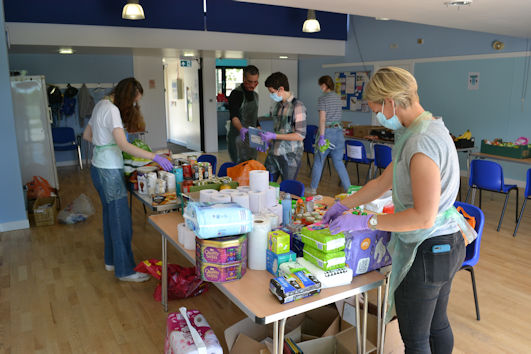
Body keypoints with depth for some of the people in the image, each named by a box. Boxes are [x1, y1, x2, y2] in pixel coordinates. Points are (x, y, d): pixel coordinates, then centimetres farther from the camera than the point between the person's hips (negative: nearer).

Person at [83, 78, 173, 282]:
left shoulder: (102, 104, 12)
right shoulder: (112, 110, -18)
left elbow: (87, 135, 21)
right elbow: (123, 145, -28)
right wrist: (155, 157, -29)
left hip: (99, 168, 10)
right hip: (109, 171, -10)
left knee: (110, 215, 18)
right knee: (121, 220, -5)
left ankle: (111, 260, 30)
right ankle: (125, 270, 3)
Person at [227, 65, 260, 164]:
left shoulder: (255, 95, 13)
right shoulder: (236, 93, -11)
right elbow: (234, 117, -24)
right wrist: (241, 129, -43)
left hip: (252, 139, 7)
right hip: (238, 139, -7)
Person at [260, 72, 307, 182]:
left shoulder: (297, 106, -12)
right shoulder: (278, 105, 12)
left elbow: (300, 135, -17)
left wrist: (274, 136, -17)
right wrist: (267, 141, 5)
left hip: (290, 156, -7)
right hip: (273, 154, 7)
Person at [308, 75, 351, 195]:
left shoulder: (323, 98, -10)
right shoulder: (338, 98, 11)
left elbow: (322, 119, -16)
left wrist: (321, 137, -17)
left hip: (328, 131, -6)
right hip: (339, 131, 6)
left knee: (318, 161, 7)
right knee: (338, 162, 11)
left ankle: (313, 188, 19)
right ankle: (348, 188, 8)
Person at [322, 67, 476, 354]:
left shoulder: (423, 141, -25)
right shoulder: (426, 131, 8)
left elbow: (424, 216, -28)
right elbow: (383, 182, 14)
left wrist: (364, 222, -22)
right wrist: (343, 205, 16)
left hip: (426, 253, -10)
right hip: (446, 244, 10)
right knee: (437, 326, 25)